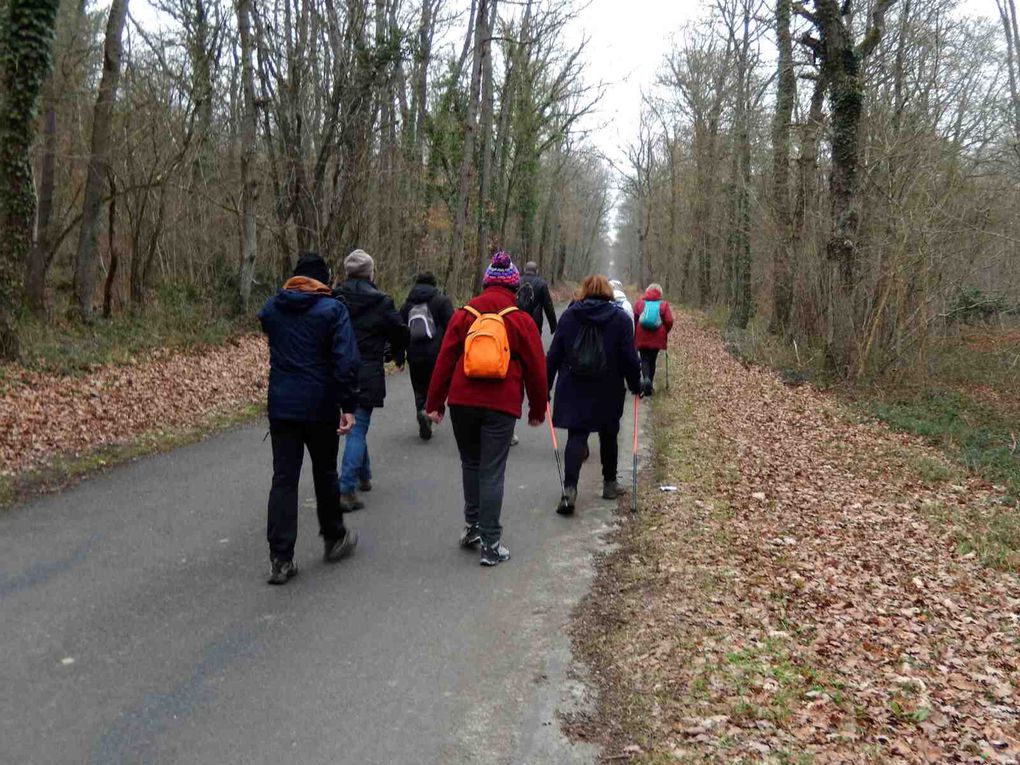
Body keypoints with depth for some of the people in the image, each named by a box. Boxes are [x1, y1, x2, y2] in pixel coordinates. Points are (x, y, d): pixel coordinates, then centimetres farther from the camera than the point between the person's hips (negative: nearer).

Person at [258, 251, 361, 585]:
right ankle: (334, 539, 31)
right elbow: (346, 360, -16)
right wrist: (348, 405, -14)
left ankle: (280, 558, -1)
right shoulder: (332, 309, -9)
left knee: (283, 478, 3)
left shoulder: (271, 308, 5)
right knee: (325, 473, 14)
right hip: (320, 407, -3)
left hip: (281, 407, 3)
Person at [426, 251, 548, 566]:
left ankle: (473, 525, 28)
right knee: (492, 471, 1)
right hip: (501, 405, -2)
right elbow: (536, 369, 4)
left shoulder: (463, 315, 5)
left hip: (462, 401, 2)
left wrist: (435, 403, 9)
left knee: (470, 463, 20)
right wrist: (537, 410, 15)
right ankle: (490, 543, 3)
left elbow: (444, 361, 4)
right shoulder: (521, 321, 1)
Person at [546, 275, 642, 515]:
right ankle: (609, 483, 30)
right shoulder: (621, 319, -3)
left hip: (573, 390, 0)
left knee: (576, 436, 0)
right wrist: (636, 386, 7)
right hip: (608, 392, 0)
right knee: (608, 436, 17)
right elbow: (629, 358, -5)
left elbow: (554, 354, 0)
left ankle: (570, 488, -17)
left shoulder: (568, 315, 0)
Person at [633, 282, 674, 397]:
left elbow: (634, 320, 1)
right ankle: (649, 385, 14)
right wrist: (664, 333, 12)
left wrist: (635, 336, 12)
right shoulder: (664, 305, 0)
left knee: (644, 359, 7)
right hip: (657, 338, 0)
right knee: (652, 360, 13)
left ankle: (646, 379, -19)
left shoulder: (639, 303, 2)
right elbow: (669, 321, -6)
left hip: (642, 337, 0)